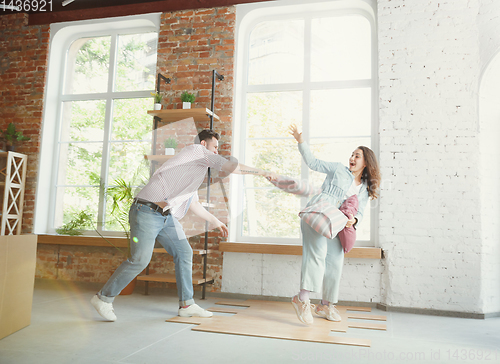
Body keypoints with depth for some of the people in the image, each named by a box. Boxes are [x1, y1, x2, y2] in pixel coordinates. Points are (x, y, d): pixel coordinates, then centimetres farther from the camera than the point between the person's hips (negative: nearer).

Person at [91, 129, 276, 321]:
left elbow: (193, 202, 31)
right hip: (147, 211, -10)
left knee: (184, 253, 5)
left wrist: (213, 220, 37)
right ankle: (103, 298, 9)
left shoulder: (196, 169, 24)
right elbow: (231, 166, -7)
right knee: (140, 259, -10)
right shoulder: (196, 150, -2)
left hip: (167, 217, 10)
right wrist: (260, 172, 3)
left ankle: (186, 305, 12)